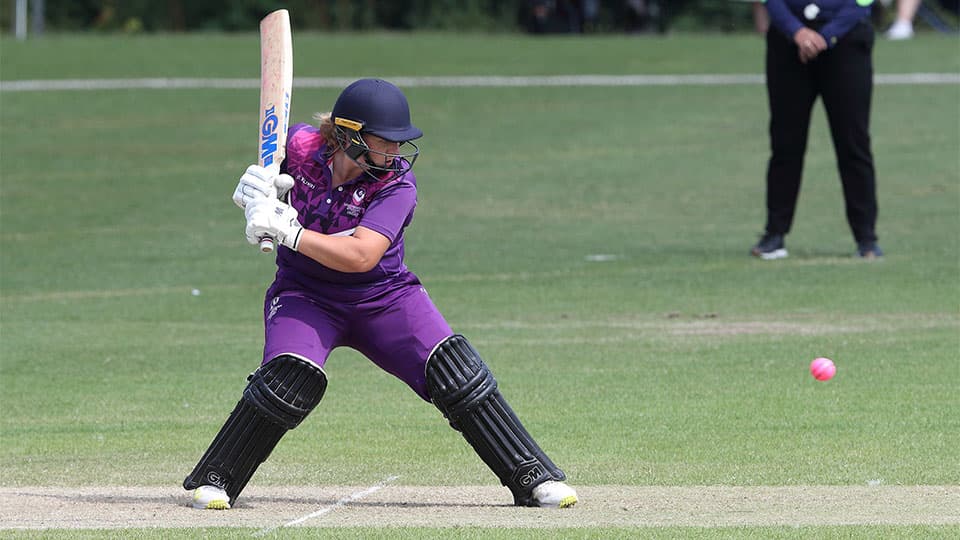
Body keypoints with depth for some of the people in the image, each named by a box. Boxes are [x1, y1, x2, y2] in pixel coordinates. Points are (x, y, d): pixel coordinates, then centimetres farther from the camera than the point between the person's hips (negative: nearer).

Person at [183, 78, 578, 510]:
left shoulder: (397, 184, -20)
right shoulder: (299, 146, -13)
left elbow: (360, 255, -33)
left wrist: (286, 230, -36)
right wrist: (255, 190, -14)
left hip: (384, 296, 0)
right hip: (305, 294, 0)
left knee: (456, 373, -15)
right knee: (291, 380, -28)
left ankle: (533, 478, -6)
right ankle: (213, 482, -12)